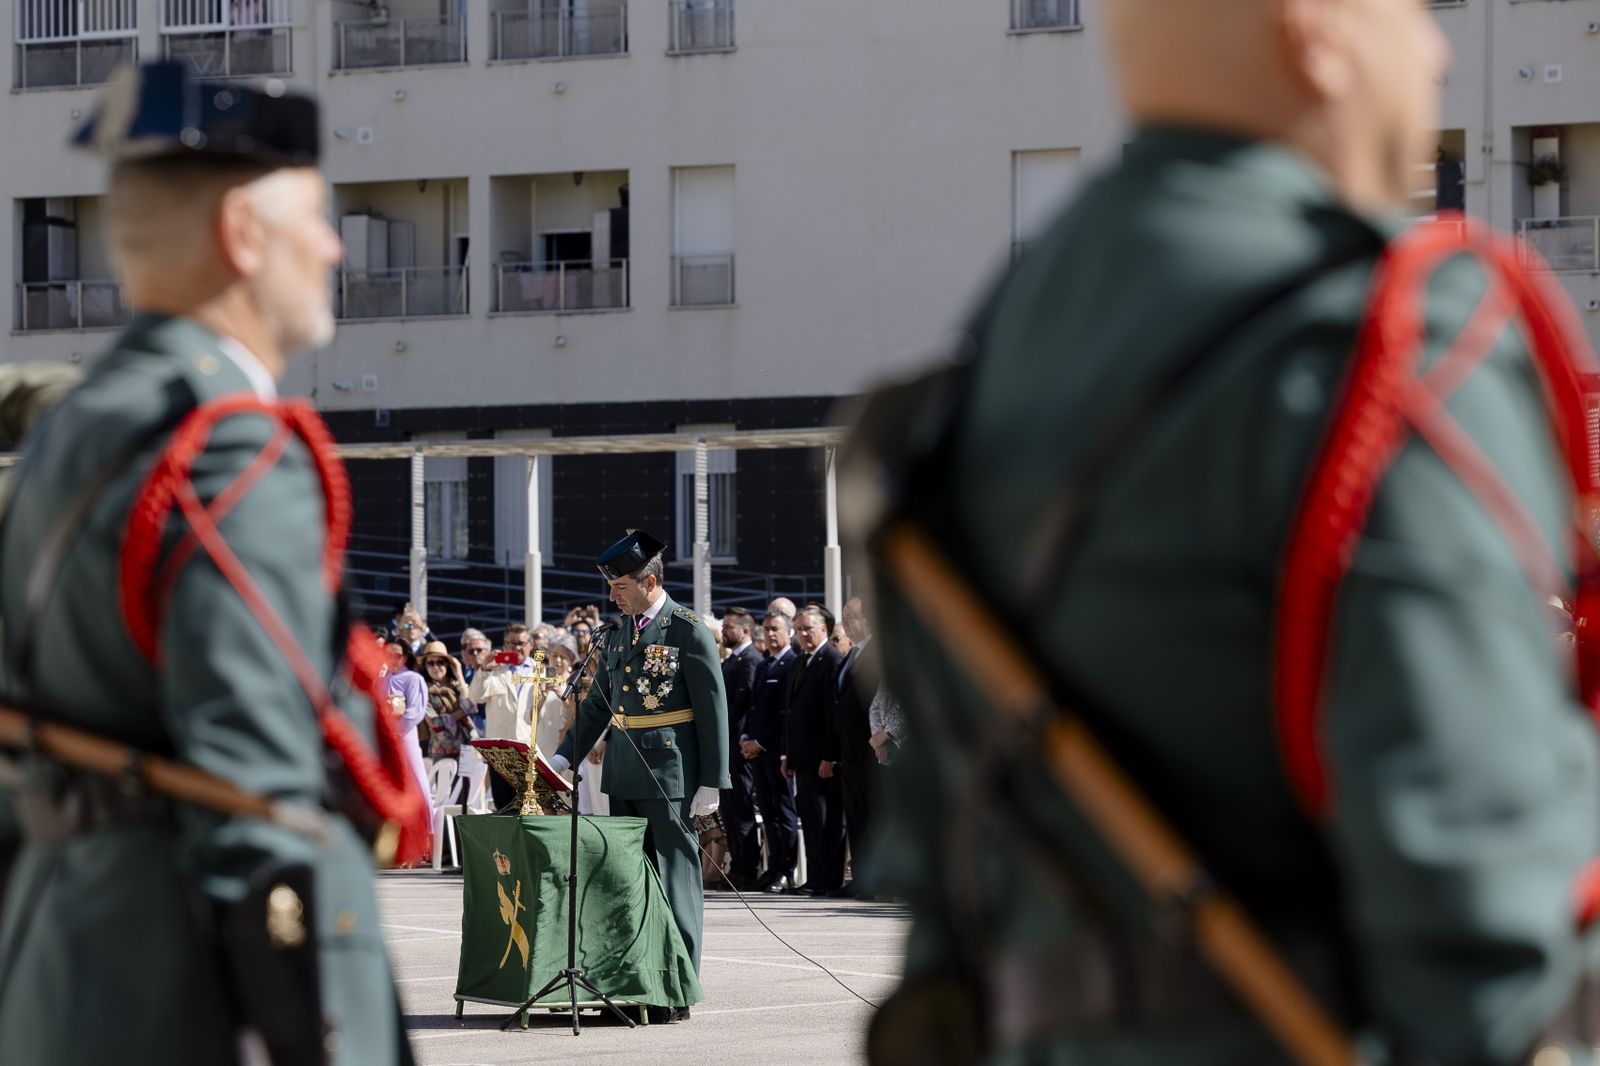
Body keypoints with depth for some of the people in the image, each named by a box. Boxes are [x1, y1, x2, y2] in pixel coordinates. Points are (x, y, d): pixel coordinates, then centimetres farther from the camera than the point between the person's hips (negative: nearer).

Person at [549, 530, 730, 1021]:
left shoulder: (688, 631, -7)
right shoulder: (617, 635, 13)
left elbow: (713, 709, -8)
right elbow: (597, 705, 19)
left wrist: (711, 781, -11)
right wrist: (563, 757, 8)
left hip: (670, 774, -7)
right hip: (623, 774, 7)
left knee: (674, 877, -4)